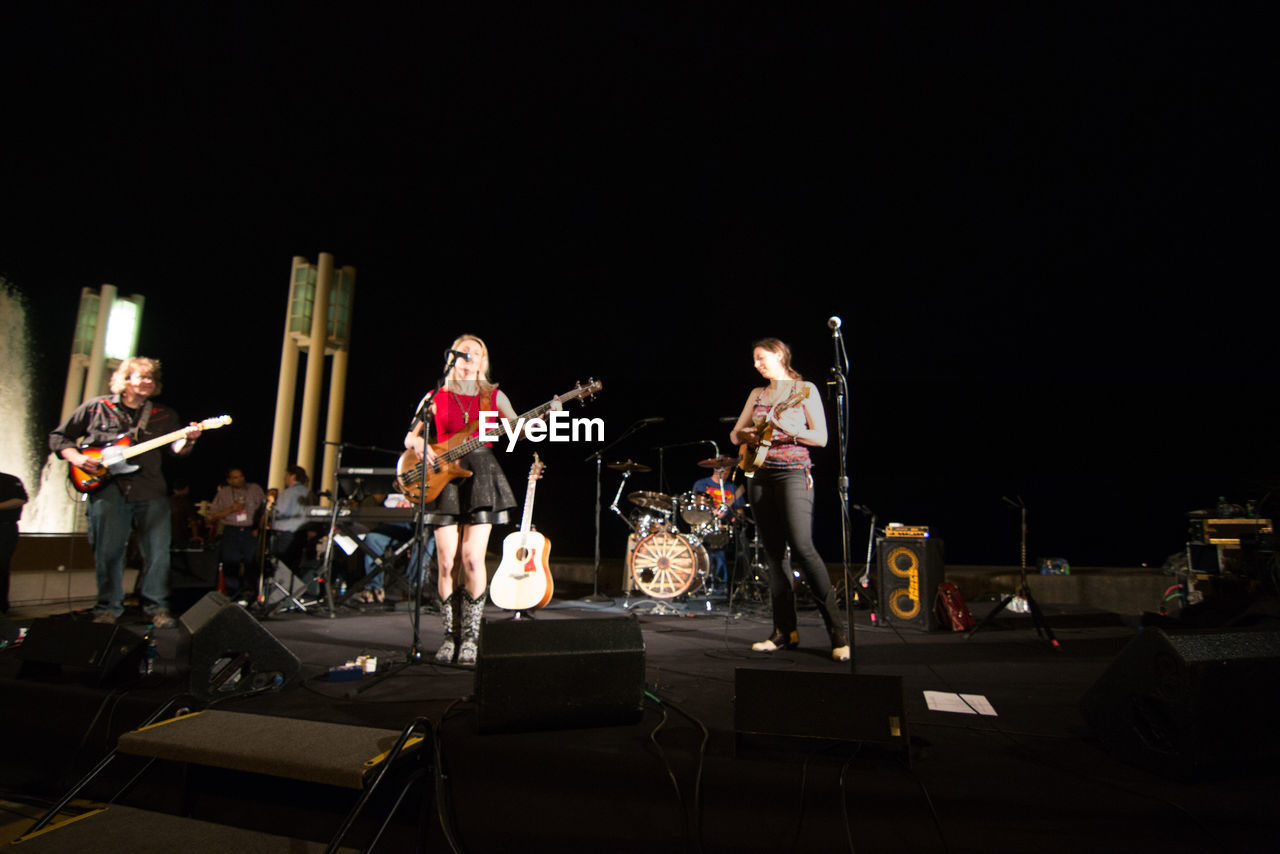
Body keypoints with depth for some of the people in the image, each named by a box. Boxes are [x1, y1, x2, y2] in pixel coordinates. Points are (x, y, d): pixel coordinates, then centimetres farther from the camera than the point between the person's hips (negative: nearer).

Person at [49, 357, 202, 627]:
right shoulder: (96, 407, 8)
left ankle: (157, 607, 9)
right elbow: (58, 437, 14)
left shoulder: (164, 415, 12)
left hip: (151, 492, 1)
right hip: (107, 488, -1)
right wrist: (77, 458, -4)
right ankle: (108, 609, 17)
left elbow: (176, 448, 0)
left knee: (158, 552, -2)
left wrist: (187, 440, -23)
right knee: (108, 551, 2)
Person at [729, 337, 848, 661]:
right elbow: (735, 434, 17)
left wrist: (790, 428, -21)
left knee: (802, 548, -17)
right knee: (774, 555, 5)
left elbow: (821, 438, -5)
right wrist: (746, 435, -5)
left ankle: (837, 632, -10)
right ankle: (785, 631, 12)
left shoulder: (805, 389, 1)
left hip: (793, 473, -6)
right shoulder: (757, 394, 17)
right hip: (760, 475, 6)